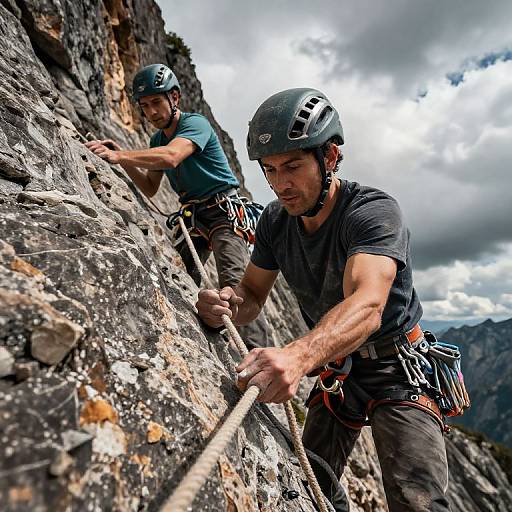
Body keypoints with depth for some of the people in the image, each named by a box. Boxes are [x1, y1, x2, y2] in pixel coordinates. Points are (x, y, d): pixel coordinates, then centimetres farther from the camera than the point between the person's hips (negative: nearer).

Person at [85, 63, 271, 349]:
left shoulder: (195, 123, -9)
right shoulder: (157, 139, 16)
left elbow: (171, 157, -31)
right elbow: (150, 189, 15)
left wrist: (120, 155, -37)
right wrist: (125, 161, 1)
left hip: (224, 211, -8)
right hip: (193, 217, 8)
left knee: (235, 285, -23)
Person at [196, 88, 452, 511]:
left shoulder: (374, 211, -26)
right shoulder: (275, 221, -7)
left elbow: (366, 306, -42)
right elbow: (253, 294, -2)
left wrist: (298, 356, -61)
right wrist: (228, 303, -26)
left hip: (398, 370, -4)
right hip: (335, 371, 5)